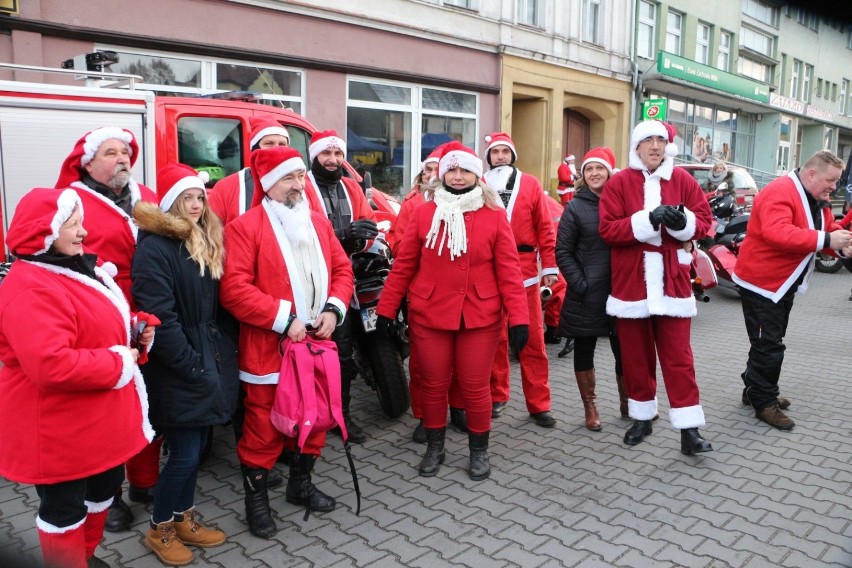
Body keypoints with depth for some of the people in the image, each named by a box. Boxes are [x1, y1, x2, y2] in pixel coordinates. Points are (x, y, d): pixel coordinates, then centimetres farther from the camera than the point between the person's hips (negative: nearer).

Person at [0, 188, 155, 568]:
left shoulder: (77, 267, 8)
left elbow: (102, 324, 22)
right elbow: (51, 365, -35)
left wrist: (135, 329, 0)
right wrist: (120, 363, -24)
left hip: (99, 419, 10)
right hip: (59, 427, -10)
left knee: (104, 487, 25)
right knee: (64, 507, 9)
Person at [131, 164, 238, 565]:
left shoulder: (205, 243, 12)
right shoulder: (153, 248, -15)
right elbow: (160, 317, -21)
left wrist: (219, 351, 7)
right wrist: (190, 365, -18)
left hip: (207, 359, 8)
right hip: (179, 369, -8)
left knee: (195, 447, 16)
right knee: (185, 453, 0)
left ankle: (184, 519, 33)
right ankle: (159, 529, 22)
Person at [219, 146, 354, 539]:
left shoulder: (318, 223, 11)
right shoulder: (244, 227, -10)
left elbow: (342, 268, 12)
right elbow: (233, 288, -19)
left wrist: (333, 308, -6)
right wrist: (284, 318, -20)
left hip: (316, 345, 6)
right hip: (268, 350, -6)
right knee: (264, 427, 4)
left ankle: (301, 484, 38)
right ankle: (256, 501, 24)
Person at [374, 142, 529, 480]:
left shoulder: (494, 216, -1)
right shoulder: (424, 213, 2)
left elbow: (508, 270, -3)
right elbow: (403, 265, 3)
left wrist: (518, 317, -8)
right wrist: (386, 309, 1)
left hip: (480, 318, -1)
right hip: (429, 316, 1)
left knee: (475, 387, 8)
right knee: (433, 386, 12)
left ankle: (479, 451, 29)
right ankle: (434, 448, 32)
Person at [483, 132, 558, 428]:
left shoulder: (531, 184, 6)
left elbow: (545, 228, 4)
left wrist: (549, 266, 0)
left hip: (524, 270, 0)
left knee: (532, 339, 4)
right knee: (494, 337, 9)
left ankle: (538, 403, 13)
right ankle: (497, 395, 23)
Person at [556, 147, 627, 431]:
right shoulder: (575, 207, 1)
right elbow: (563, 251, 0)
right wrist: (578, 283, -10)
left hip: (621, 289, 1)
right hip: (586, 292, -1)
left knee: (623, 349, 6)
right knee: (584, 350, 7)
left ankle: (627, 403, 27)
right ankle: (590, 408, 22)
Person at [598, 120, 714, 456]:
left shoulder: (683, 180, 5)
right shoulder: (619, 182, -2)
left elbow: (704, 222, 5)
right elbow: (607, 229, -10)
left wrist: (683, 221, -17)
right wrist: (648, 219, -23)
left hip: (672, 282, 1)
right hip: (631, 282, 0)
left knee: (678, 357, 1)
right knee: (635, 356, 10)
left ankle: (689, 430, 6)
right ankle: (642, 418, 27)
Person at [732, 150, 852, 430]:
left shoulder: (817, 199, 10)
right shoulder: (779, 192, -22)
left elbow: (829, 227, 15)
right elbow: (776, 233, -37)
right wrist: (825, 240, -35)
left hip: (783, 283, 10)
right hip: (761, 282, -10)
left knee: (770, 342, 18)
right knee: (768, 344, -5)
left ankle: (755, 390, 30)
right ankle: (764, 402, 5)